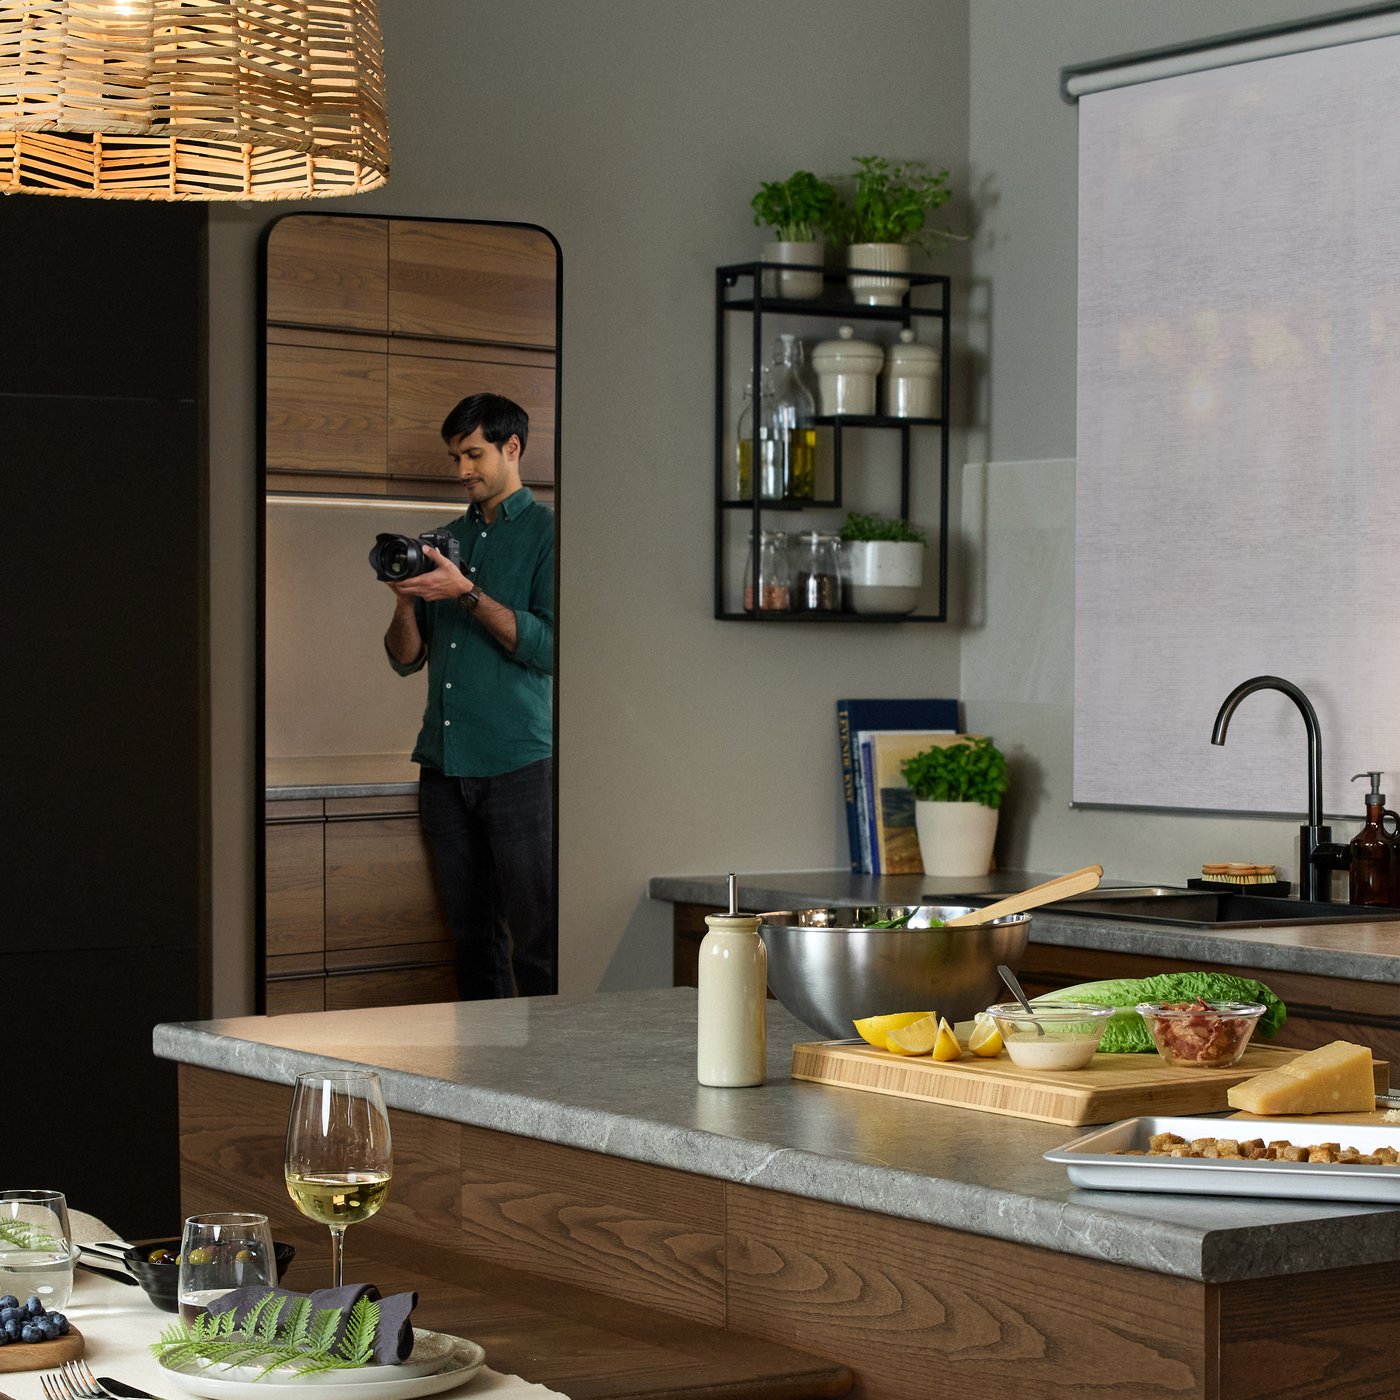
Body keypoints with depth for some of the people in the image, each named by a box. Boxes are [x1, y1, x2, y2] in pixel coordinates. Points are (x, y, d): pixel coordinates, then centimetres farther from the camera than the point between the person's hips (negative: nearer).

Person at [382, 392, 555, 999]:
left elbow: (548, 646, -10)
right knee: (472, 935, 7)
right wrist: (406, 599, -2)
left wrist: (466, 594, -14)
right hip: (445, 765, 5)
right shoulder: (446, 539, 18)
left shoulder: (545, 533, 2)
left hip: (519, 763, -5)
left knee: (536, 938, -7)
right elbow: (405, 659, 17)